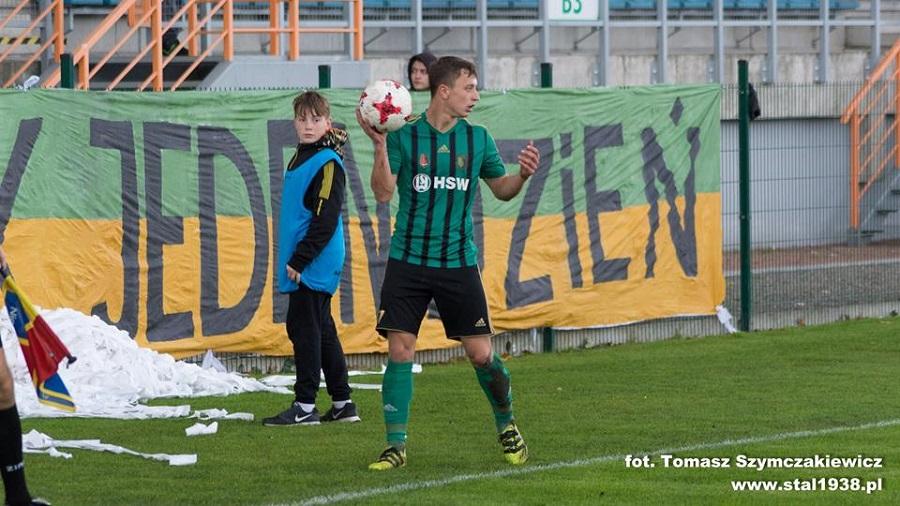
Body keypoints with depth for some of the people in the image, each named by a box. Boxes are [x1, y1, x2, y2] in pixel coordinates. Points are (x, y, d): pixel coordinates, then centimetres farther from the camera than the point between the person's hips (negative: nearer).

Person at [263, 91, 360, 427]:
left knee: (304, 327, -9)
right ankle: (342, 404, 17)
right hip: (302, 264, 10)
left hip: (316, 263, -10)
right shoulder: (300, 158, 16)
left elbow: (325, 220, -18)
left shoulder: (328, 163, -12)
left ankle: (305, 407, -7)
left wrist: (299, 260, -19)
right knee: (321, 330, 12)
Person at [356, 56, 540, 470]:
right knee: (399, 350, -5)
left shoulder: (477, 139, 5)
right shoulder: (404, 136, -2)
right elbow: (383, 192, -7)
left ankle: (507, 426, 22)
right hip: (408, 261, -1)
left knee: (481, 353, 0)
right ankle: (396, 444, 3)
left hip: (458, 263, 1)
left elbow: (502, 189, 14)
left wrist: (523, 175, -7)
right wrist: (379, 146, -19)